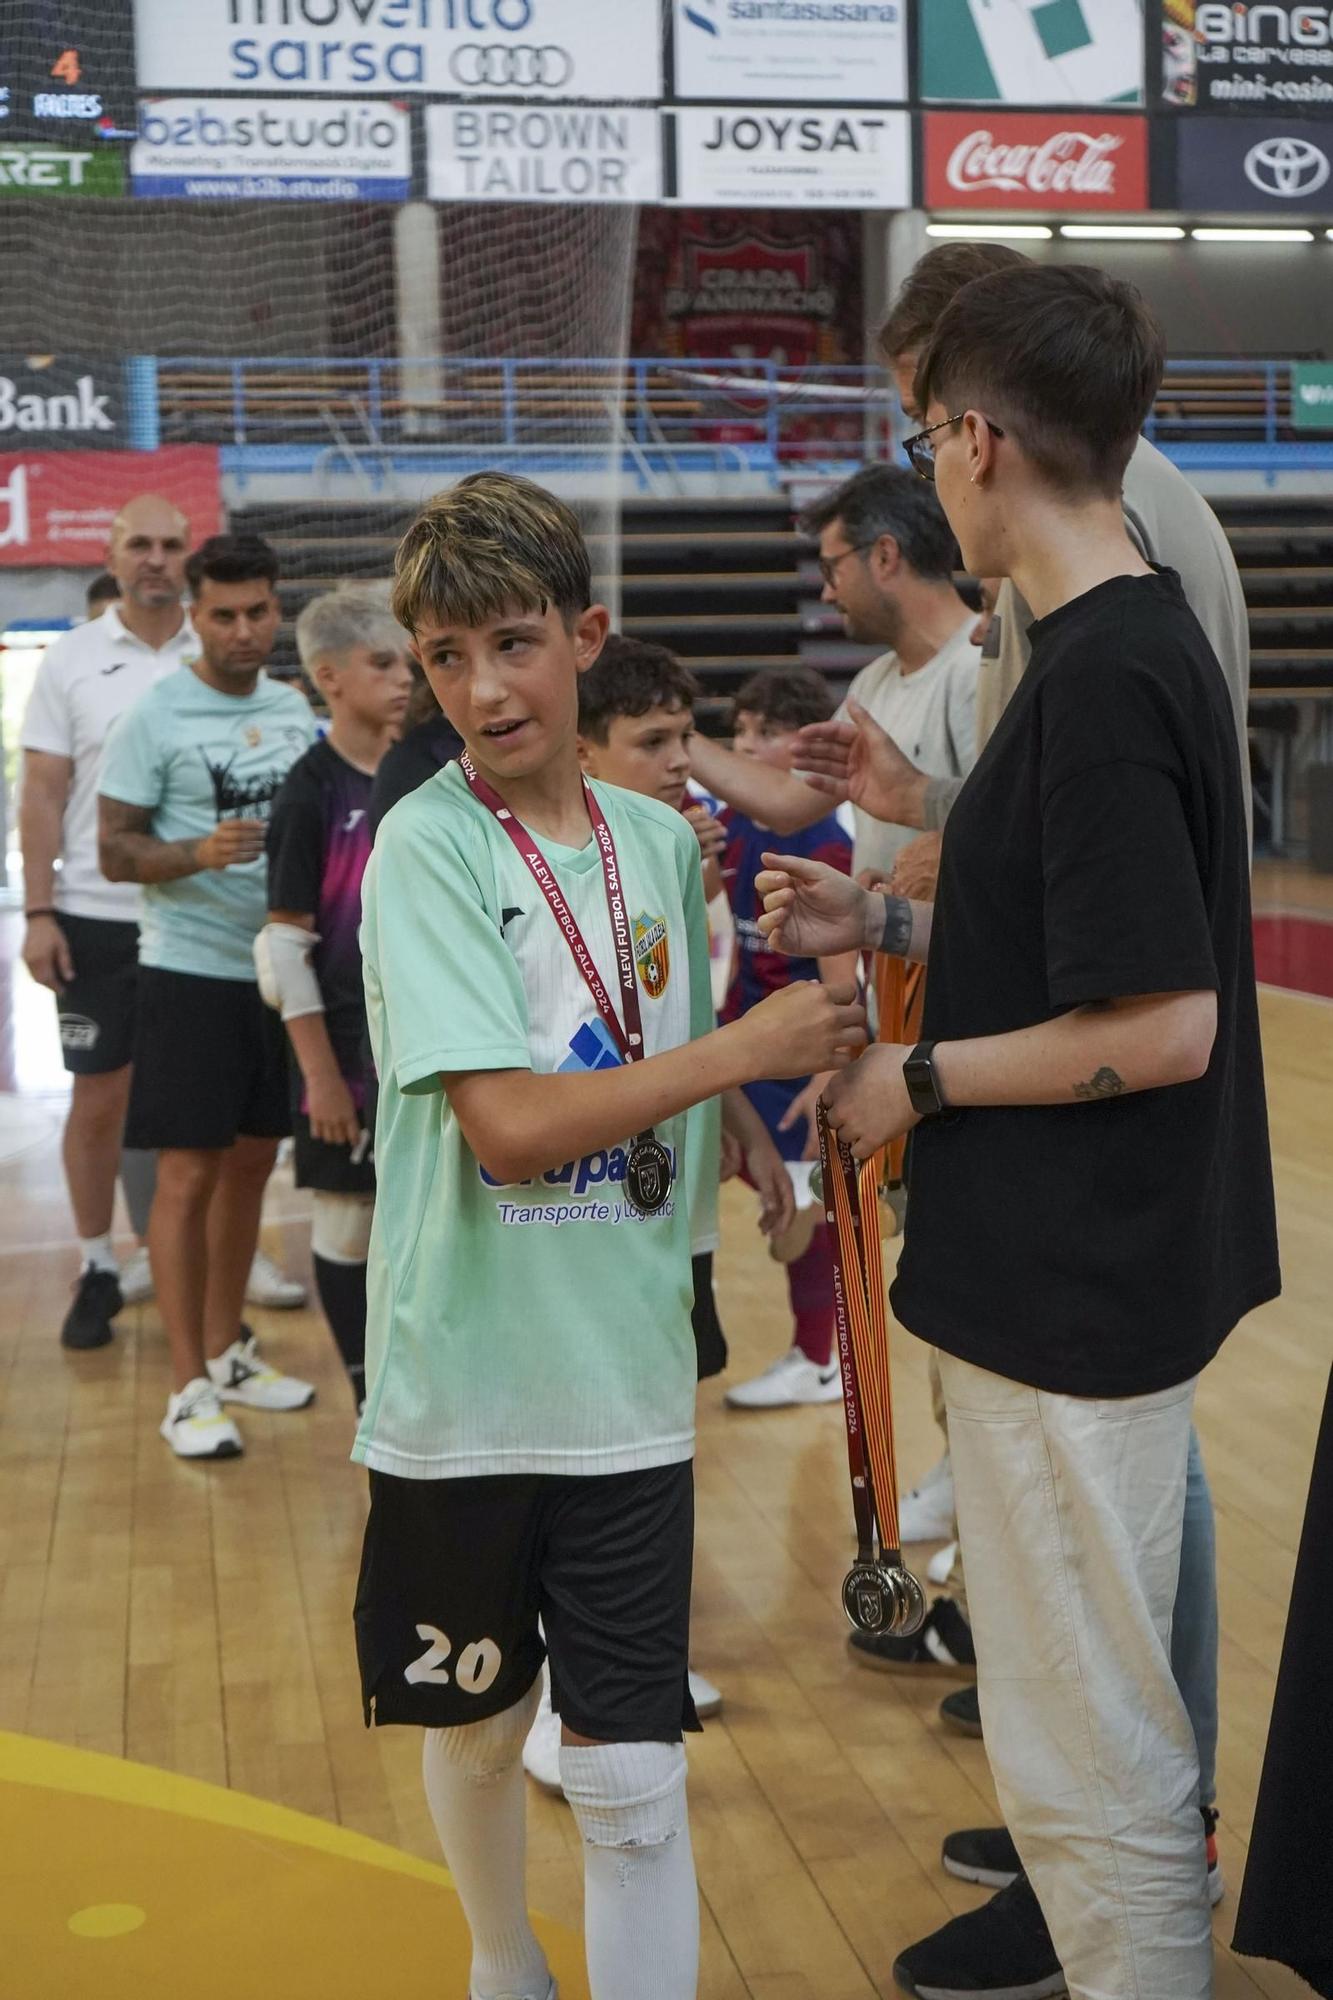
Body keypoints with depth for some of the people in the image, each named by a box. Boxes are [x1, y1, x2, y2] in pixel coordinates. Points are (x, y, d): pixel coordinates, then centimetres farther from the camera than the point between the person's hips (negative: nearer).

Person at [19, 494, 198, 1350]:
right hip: (96, 916, 0)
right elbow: (44, 793, 1)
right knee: (99, 1097, 7)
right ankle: (98, 1268, 20)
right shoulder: (73, 660, 1)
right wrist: (38, 912, -6)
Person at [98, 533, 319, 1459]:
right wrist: (200, 852, -27)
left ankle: (227, 1351, 27)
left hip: (284, 969, 6)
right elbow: (115, 851, -11)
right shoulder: (154, 716, -9)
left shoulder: (296, 710, 8)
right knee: (189, 1174, -2)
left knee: (253, 1163, 13)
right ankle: (190, 1389, 6)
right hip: (192, 973, -6)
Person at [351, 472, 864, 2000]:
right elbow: (512, 1127, -22)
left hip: (628, 1379, 3)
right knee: (477, 1725, 18)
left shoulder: (659, 837, 3)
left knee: (636, 1782, 3)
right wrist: (753, 1043, -17)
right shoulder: (425, 845, -12)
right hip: (465, 1379, -2)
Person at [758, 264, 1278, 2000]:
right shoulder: (1140, 636, 8)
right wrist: (886, 924, 10)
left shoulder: (1105, 674, -22)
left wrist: (923, 1080, -14)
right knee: (1085, 1693, 27)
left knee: (1089, 1743, 3)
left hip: (1076, 1287, -11)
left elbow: (1161, 1025, -25)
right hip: (1090, 1262, 11)